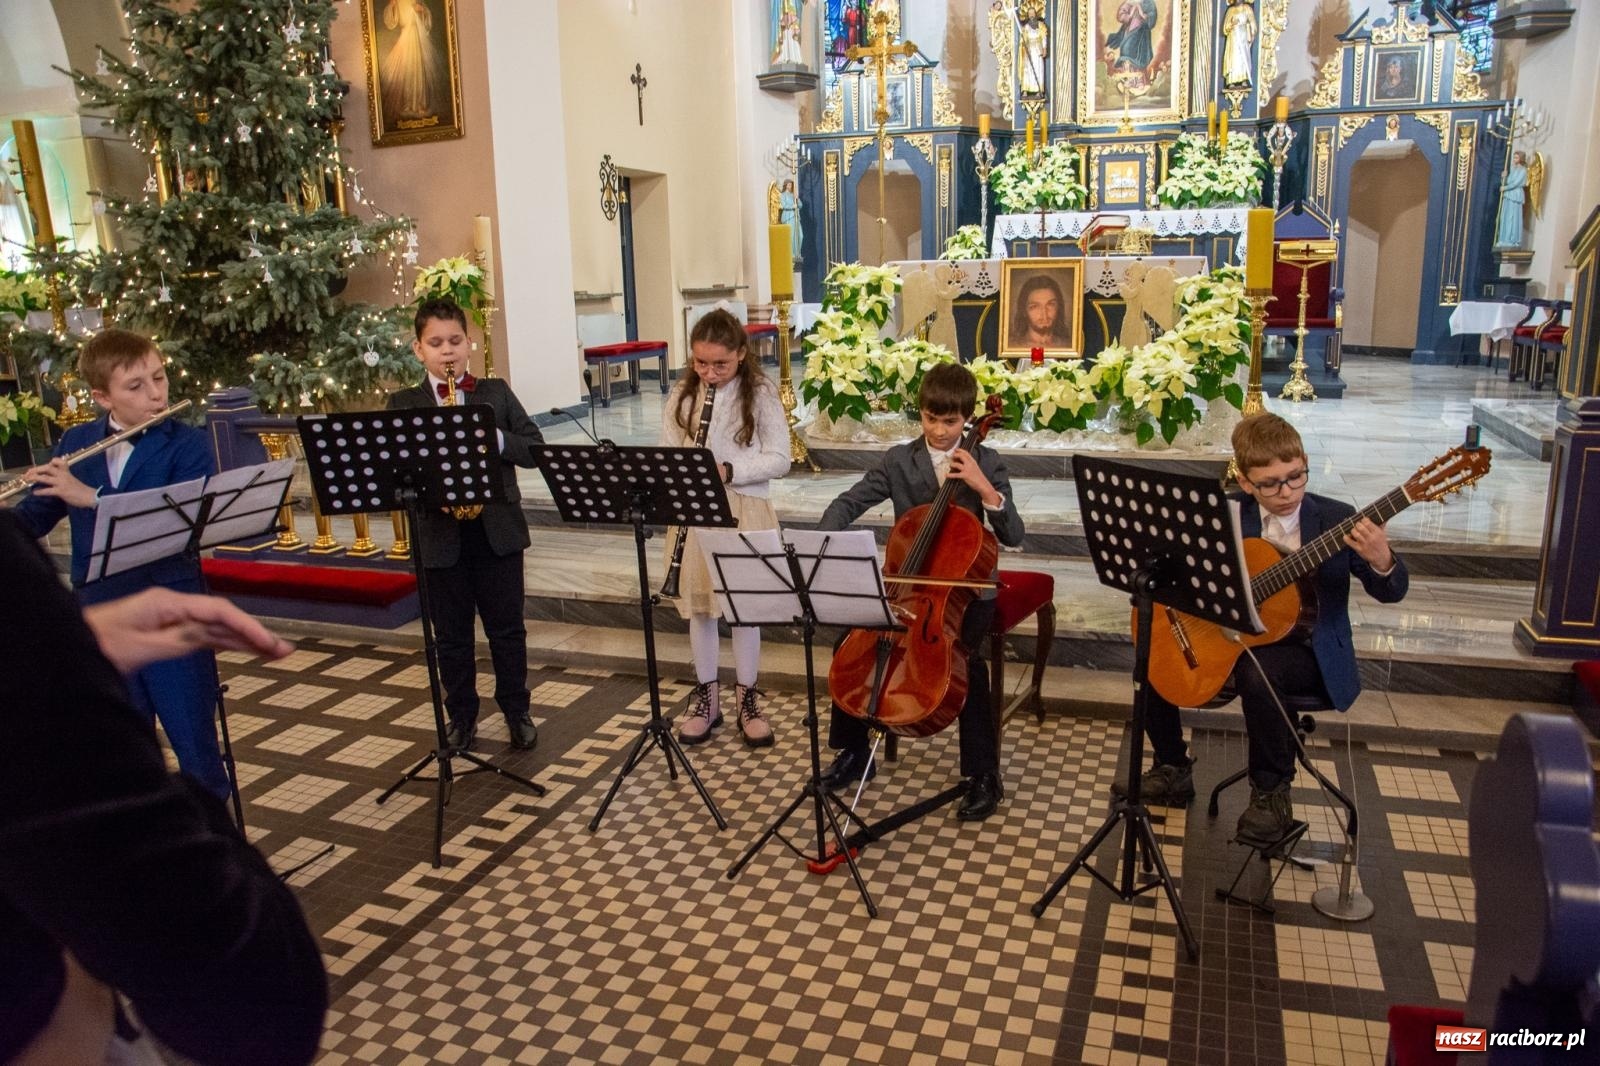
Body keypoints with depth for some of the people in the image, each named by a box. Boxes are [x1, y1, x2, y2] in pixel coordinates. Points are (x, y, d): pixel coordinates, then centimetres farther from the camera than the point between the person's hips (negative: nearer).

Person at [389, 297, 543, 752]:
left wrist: (495, 438, -17)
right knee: (452, 634, 11)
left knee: (507, 627, 9)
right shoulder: (403, 404, 4)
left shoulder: (496, 392, 6)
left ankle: (516, 711, 25)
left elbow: (535, 446, 0)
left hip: (498, 528, 0)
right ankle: (461, 716, 26)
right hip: (441, 534, 0)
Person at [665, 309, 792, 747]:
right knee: (699, 605, 10)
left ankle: (746, 698, 21)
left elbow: (780, 459, -7)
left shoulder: (760, 394, -6)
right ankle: (706, 697, 25)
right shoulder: (681, 395, 4)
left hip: (744, 510, -3)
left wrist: (729, 471, -20)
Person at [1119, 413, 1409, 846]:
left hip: (1307, 649, -4)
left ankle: (1272, 793, -11)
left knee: (1258, 675, -35)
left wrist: (1382, 561, -34)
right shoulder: (1230, 518, -3)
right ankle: (1173, 770, 14)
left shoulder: (1336, 519, -9)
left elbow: (1391, 593, -11)